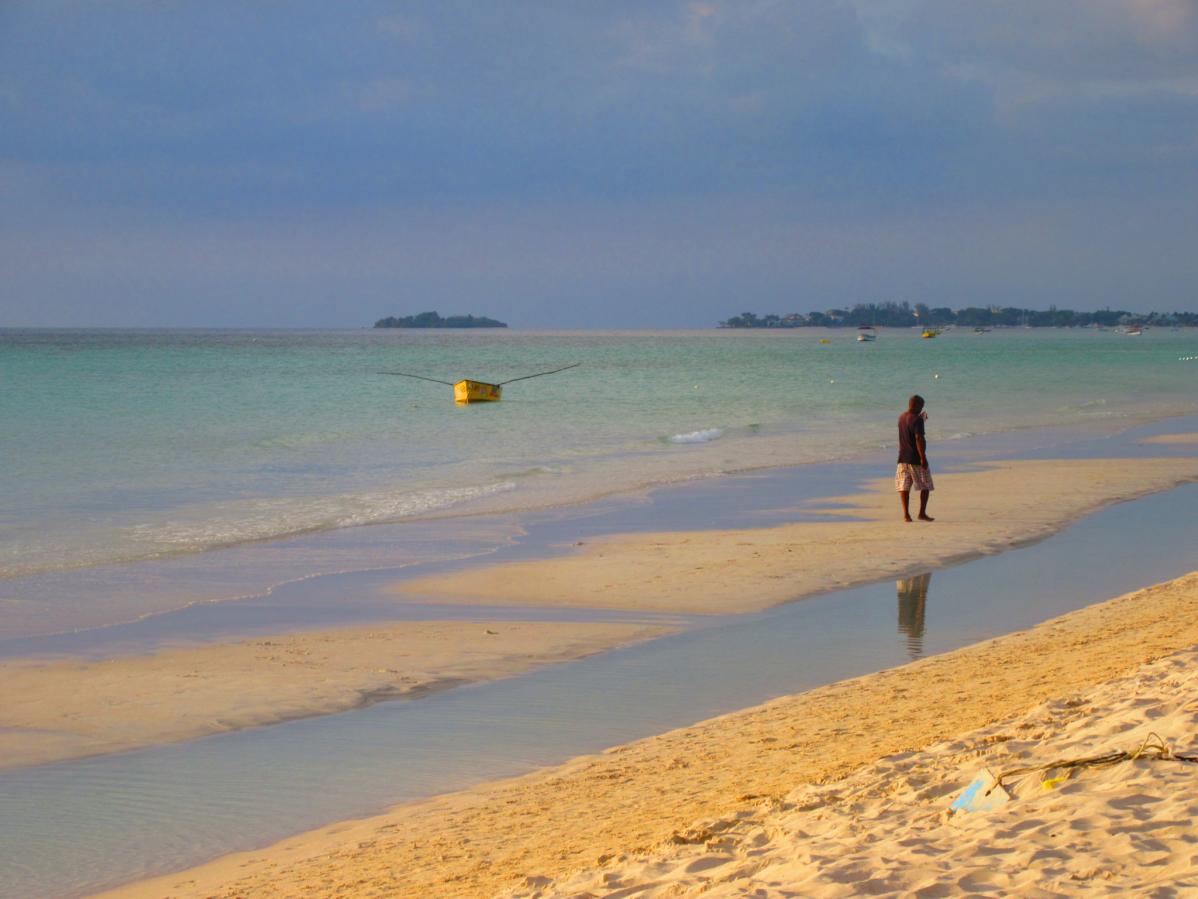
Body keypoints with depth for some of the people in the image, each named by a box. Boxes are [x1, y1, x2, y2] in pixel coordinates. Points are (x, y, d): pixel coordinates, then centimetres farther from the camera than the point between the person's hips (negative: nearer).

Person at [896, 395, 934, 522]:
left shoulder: (901, 418, 8)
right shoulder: (917, 419, -15)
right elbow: (919, 439, -23)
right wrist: (923, 458, -22)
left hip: (903, 458, 6)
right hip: (916, 458, -6)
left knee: (904, 486, 6)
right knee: (925, 486, 8)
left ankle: (906, 514, -1)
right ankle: (922, 513, 8)